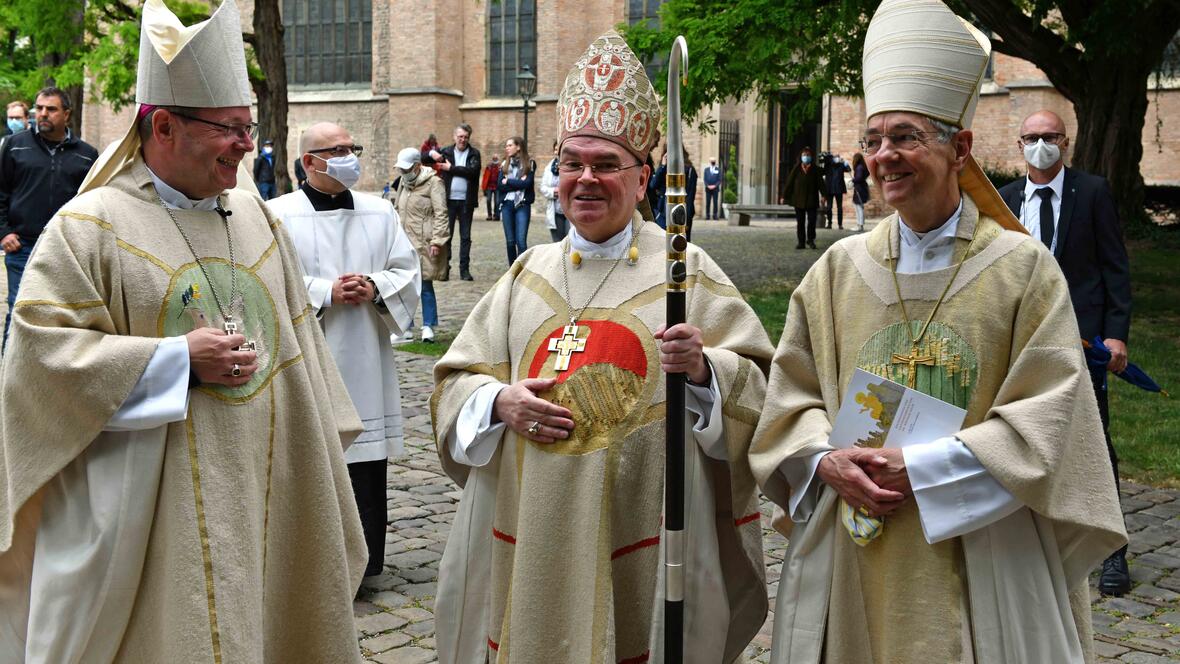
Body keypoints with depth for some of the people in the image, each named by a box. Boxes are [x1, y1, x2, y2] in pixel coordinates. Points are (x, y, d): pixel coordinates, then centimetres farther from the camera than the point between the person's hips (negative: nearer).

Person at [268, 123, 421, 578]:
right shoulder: (278, 215, -2)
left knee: (365, 464, 6)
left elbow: (408, 272, 10)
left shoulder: (380, 213, 11)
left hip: (364, 366, 4)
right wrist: (327, 292, -15)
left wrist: (375, 287, -10)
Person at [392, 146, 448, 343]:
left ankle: (428, 327, 9)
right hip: (405, 243, 7)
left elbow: (440, 214, -12)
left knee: (425, 285, -1)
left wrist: (437, 241, -18)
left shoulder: (433, 183, -8)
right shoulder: (403, 181, 16)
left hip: (424, 244, -7)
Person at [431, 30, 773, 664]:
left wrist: (702, 369, -25)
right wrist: (498, 402, -9)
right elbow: (456, 380, 11)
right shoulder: (529, 272, 9)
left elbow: (757, 391, -6)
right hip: (529, 539, 3)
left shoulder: (685, 271, -2)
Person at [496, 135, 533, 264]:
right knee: (510, 241, 6)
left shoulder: (530, 164, 1)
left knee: (521, 241, -12)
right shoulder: (505, 165, 11)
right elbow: (501, 185, -1)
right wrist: (518, 183, -10)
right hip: (507, 204, 4)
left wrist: (508, 182, -5)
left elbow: (527, 183, -12)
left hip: (522, 205, -4)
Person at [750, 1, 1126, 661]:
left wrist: (919, 466, -16)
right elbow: (794, 394, 7)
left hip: (977, 563, -2)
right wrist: (826, 459, -13)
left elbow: (1049, 413, -10)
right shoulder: (840, 269, 6)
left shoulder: (1024, 267, -3)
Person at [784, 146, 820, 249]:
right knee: (800, 222, 5)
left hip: (811, 200, -1)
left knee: (811, 220, -4)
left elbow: (820, 183, 0)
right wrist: (785, 195, -1)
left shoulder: (815, 169, 3)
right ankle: (801, 241, 11)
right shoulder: (797, 169, 3)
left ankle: (810, 240, 12)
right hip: (799, 200, 1)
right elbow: (789, 182, 3)